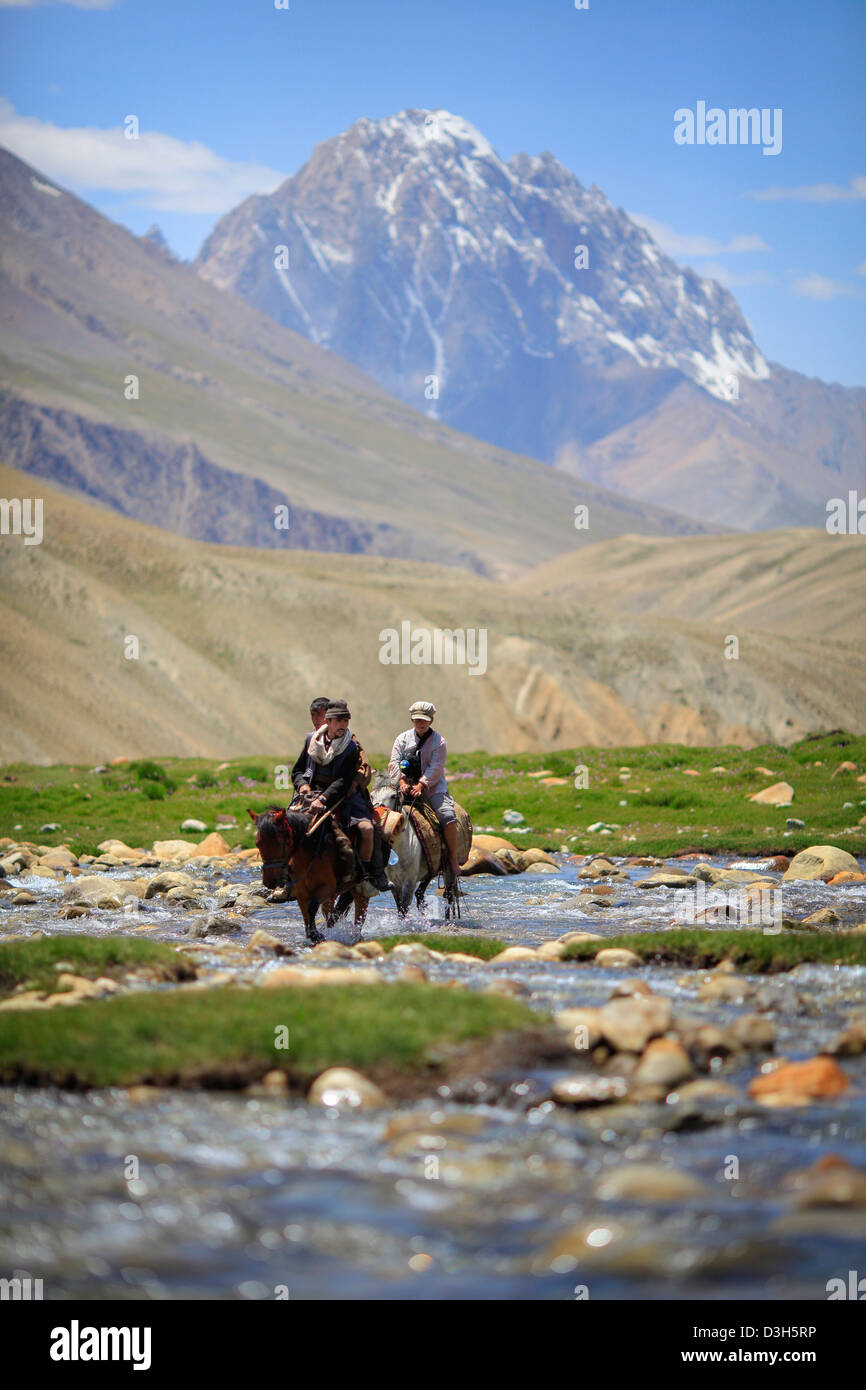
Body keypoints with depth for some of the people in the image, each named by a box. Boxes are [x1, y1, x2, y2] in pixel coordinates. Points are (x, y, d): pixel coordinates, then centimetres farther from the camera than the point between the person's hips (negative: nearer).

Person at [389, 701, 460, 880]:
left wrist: (421, 785, -22)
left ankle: (452, 859, -13)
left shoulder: (438, 741, 2)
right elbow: (394, 763, 2)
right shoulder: (403, 739, 11)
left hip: (433, 789, -3)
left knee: (447, 816, -23)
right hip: (407, 788, 3)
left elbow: (435, 768, -9)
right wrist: (401, 781, -16)